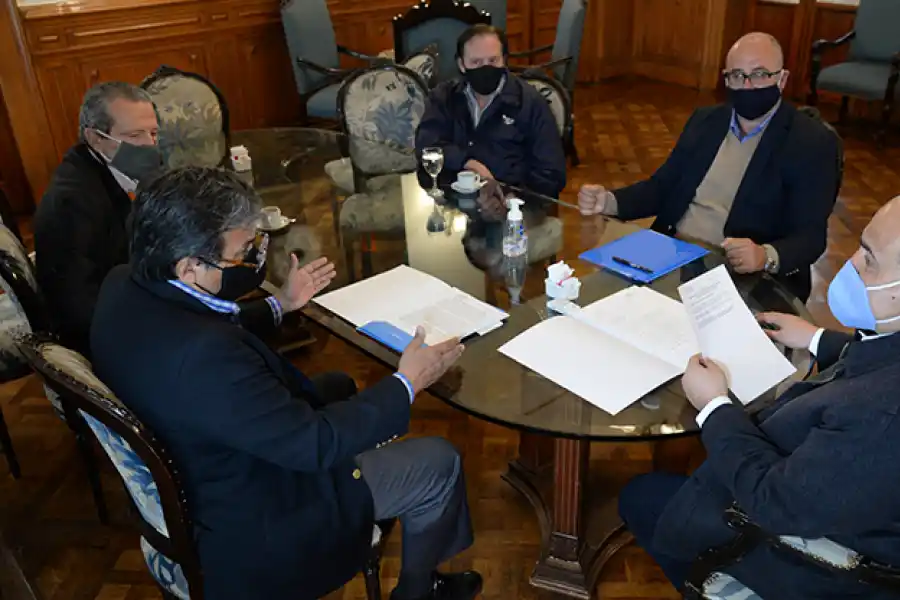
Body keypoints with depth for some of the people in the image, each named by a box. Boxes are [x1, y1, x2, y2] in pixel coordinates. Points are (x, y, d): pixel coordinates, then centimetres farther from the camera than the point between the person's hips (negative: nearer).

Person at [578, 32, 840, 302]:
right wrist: (609, 201, -5)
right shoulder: (705, 120, 13)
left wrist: (766, 257, -31)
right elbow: (662, 186, 14)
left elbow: (810, 236, -10)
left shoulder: (813, 143, -4)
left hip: (745, 275, -4)